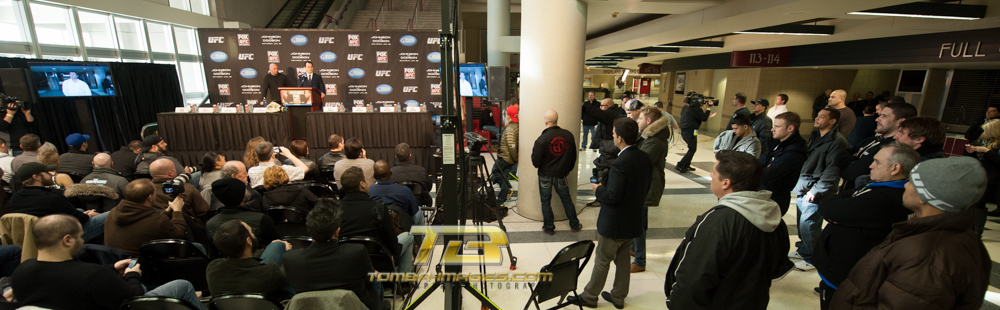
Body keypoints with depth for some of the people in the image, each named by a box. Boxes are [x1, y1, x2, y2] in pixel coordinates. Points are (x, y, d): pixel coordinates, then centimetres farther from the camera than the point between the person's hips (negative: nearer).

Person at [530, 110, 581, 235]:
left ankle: (549, 227, 22)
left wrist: (533, 151, 2)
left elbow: (536, 162, -16)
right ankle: (574, 225, 30)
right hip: (561, 174, 3)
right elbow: (573, 156, 5)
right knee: (567, 199, 18)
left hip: (545, 175, -3)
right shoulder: (568, 135, -7)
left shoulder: (541, 139, -20)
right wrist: (568, 169, 19)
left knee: (546, 201, 12)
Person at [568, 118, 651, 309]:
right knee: (622, 258, 22)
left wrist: (598, 189, -10)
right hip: (634, 220, 8)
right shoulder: (644, 158, -2)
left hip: (614, 223, -8)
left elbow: (612, 196, -28)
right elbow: (646, 188, 8)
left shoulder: (620, 163, -28)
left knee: (602, 260, 9)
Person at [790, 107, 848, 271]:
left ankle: (812, 259, 11)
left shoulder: (837, 141, -14)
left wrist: (815, 190, -19)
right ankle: (803, 250, 31)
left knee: (808, 224, -4)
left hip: (816, 193, -9)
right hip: (803, 189, 9)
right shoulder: (815, 137, 15)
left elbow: (832, 171, -20)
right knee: (801, 222, 17)